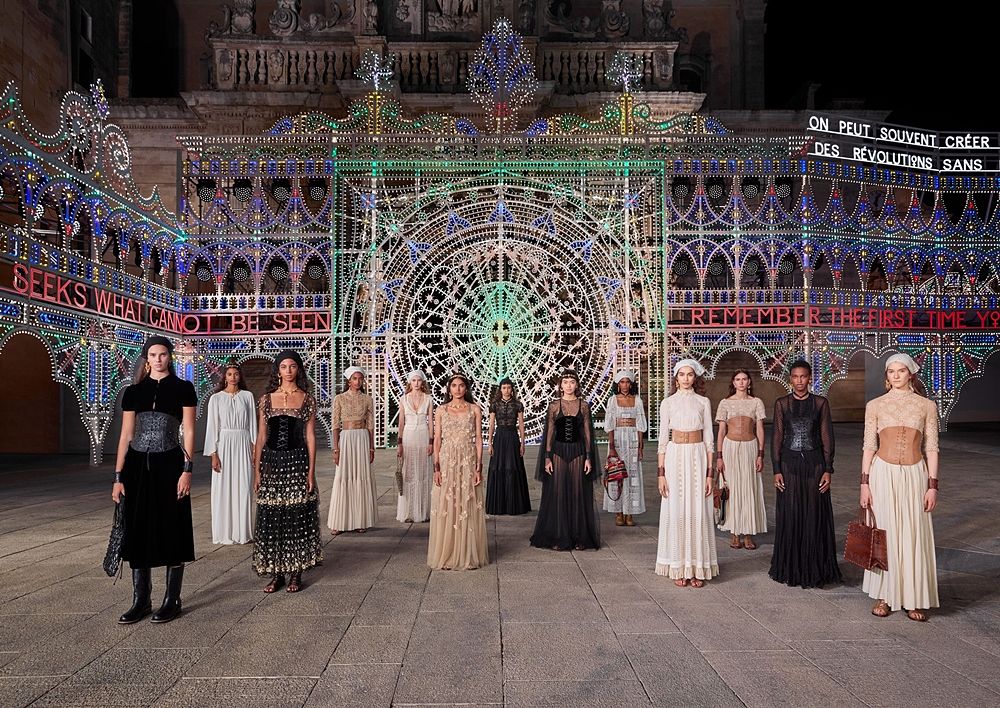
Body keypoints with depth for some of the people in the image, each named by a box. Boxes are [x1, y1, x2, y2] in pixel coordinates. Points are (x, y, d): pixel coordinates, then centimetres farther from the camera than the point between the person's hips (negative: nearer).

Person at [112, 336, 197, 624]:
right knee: (138, 532, 7)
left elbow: (189, 431, -2)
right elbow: (126, 435, 9)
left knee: (171, 532, 3)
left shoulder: (183, 388, 1)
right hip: (138, 466, 3)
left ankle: (172, 600, 14)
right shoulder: (133, 392, 9)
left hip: (169, 465, -3)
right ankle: (141, 601, 19)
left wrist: (187, 470, -11)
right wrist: (118, 476, 4)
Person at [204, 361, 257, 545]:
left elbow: (253, 423, 8)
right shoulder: (216, 398, 3)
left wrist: (254, 448, 1)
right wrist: (213, 454, -6)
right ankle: (224, 533, 10)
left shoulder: (247, 396, 7)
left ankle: (243, 531, 9)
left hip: (243, 445, 1)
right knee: (223, 489, 1)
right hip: (224, 444, -1)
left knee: (243, 488, 1)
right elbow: (212, 426, 0)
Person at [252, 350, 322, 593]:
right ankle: (276, 574, 14)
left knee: (297, 517, 1)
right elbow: (261, 436, 9)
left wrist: (311, 470, -6)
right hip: (271, 461, 2)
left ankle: (296, 574, 11)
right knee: (271, 518, 3)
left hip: (297, 461, -2)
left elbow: (310, 436, 1)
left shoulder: (307, 400, 4)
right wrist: (256, 470, 3)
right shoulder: (266, 399, 8)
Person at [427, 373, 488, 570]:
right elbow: (437, 440, 4)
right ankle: (446, 555, 13)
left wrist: (479, 467, -4)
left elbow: (478, 439, 2)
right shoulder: (441, 410, 5)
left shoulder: (474, 410, 4)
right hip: (447, 462, 1)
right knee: (446, 508, 2)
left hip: (468, 463, 0)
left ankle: (468, 556, 14)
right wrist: (436, 467, -4)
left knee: (468, 509, 3)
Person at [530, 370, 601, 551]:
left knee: (578, 494, 4)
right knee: (557, 494, 2)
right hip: (558, 451, 0)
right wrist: (547, 457, -4)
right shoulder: (554, 406, 2)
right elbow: (549, 432, 2)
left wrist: (588, 457, -2)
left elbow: (587, 433, 4)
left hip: (578, 452, 0)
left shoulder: (583, 405, 4)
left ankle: (579, 537, 15)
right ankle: (558, 538, 12)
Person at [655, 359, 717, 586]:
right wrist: (661, 473, -4)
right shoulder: (668, 402, 3)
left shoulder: (703, 402, 5)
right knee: (676, 511, 2)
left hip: (698, 458, 1)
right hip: (675, 458, -1)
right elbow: (662, 440, 2)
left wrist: (709, 473, -1)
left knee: (698, 512, 2)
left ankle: (697, 567, 12)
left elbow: (708, 439, 5)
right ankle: (678, 567, 12)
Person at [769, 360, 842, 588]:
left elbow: (826, 438, 1)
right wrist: (776, 470, -3)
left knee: (815, 515, 3)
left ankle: (815, 568, 16)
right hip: (789, 463, 0)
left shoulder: (821, 403, 2)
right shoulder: (781, 404, 3)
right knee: (790, 515, 4)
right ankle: (790, 568, 17)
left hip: (814, 462, 0)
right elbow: (777, 438, 2)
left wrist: (828, 470, -4)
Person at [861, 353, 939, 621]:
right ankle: (885, 596, 16)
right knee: (884, 533, 5)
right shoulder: (875, 405, 3)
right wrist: (865, 483, -2)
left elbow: (931, 448, 3)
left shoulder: (927, 405, 4)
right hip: (883, 473, 0)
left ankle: (914, 598, 17)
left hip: (915, 475, 0)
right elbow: (869, 446, 2)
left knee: (914, 535, 4)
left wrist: (932, 485, -2)